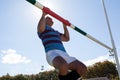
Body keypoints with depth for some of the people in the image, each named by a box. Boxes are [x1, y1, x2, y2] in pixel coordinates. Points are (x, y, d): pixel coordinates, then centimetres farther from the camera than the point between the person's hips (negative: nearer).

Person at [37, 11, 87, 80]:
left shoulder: (56, 32, 39)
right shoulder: (43, 28, 18)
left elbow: (67, 38, 40)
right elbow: (40, 28, -7)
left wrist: (65, 26, 38)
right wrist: (44, 15, 2)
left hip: (64, 54, 8)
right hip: (52, 53, -7)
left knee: (83, 68, -9)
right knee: (63, 66, -41)